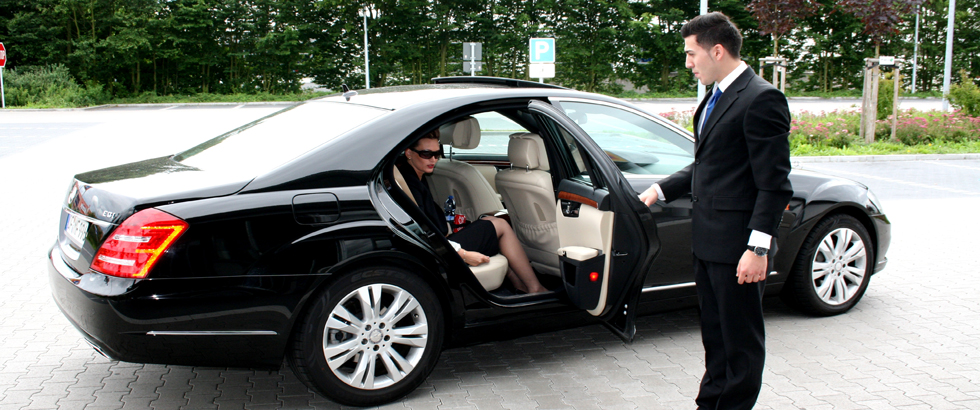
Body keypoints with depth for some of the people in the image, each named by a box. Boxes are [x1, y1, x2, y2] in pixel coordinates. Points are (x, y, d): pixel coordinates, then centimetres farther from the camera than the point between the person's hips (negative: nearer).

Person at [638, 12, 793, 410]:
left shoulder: (761, 100, -16)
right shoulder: (715, 98, 13)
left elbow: (774, 184, -19)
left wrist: (758, 248, -22)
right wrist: (660, 189, 16)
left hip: (737, 245, -9)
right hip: (708, 242, 10)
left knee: (741, 339, 6)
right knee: (714, 332, 21)